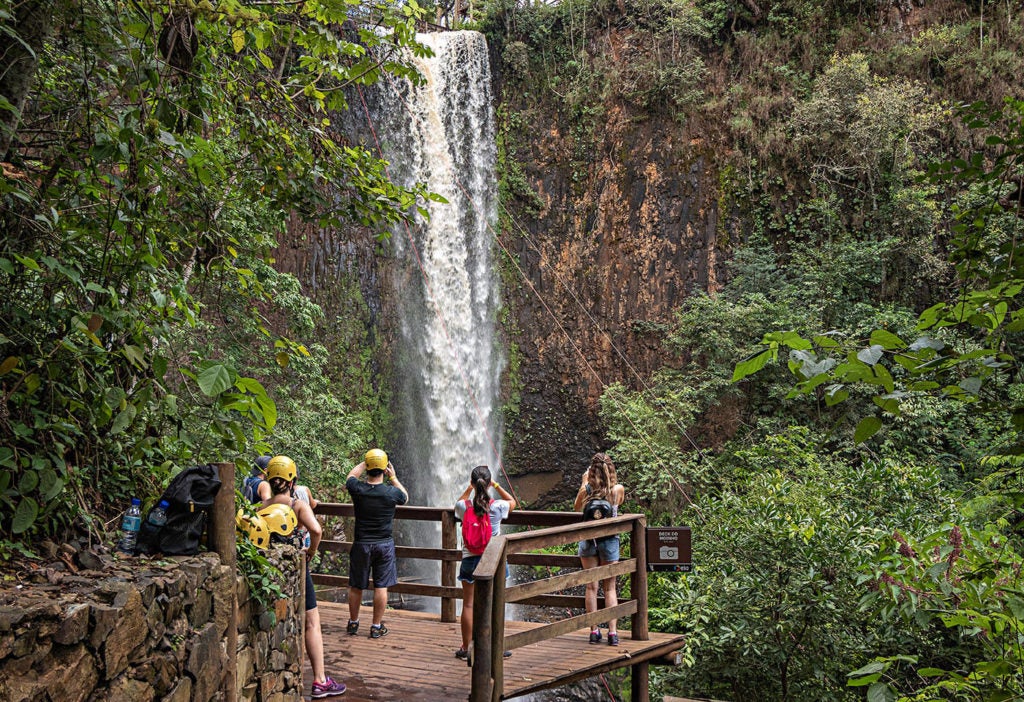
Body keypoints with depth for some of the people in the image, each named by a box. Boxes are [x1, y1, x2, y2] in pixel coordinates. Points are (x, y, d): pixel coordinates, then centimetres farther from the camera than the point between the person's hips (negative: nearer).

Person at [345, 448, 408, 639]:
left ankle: (353, 623, 26)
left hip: (361, 544, 1)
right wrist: (393, 477, 13)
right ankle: (376, 627, 11)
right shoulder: (391, 492, -14)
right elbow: (405, 497, 12)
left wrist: (365, 462, 18)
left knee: (356, 586, 13)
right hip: (384, 544, -1)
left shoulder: (357, 489, -12)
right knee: (381, 587, 6)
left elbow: (351, 476, 13)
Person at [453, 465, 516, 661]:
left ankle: (465, 648, 14)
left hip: (470, 559, 1)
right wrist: (496, 485, 12)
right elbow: (512, 501, 12)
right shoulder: (498, 506, -12)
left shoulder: (464, 506, -9)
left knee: (468, 604, 8)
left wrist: (469, 488, 14)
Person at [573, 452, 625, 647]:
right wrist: (608, 483, 12)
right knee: (610, 588, 8)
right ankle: (612, 631, 2)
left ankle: (594, 631, 8)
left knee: (591, 587, 7)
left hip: (588, 541, 0)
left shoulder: (586, 490, -12)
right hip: (610, 541, 0)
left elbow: (576, 508, 8)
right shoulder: (618, 489, -10)